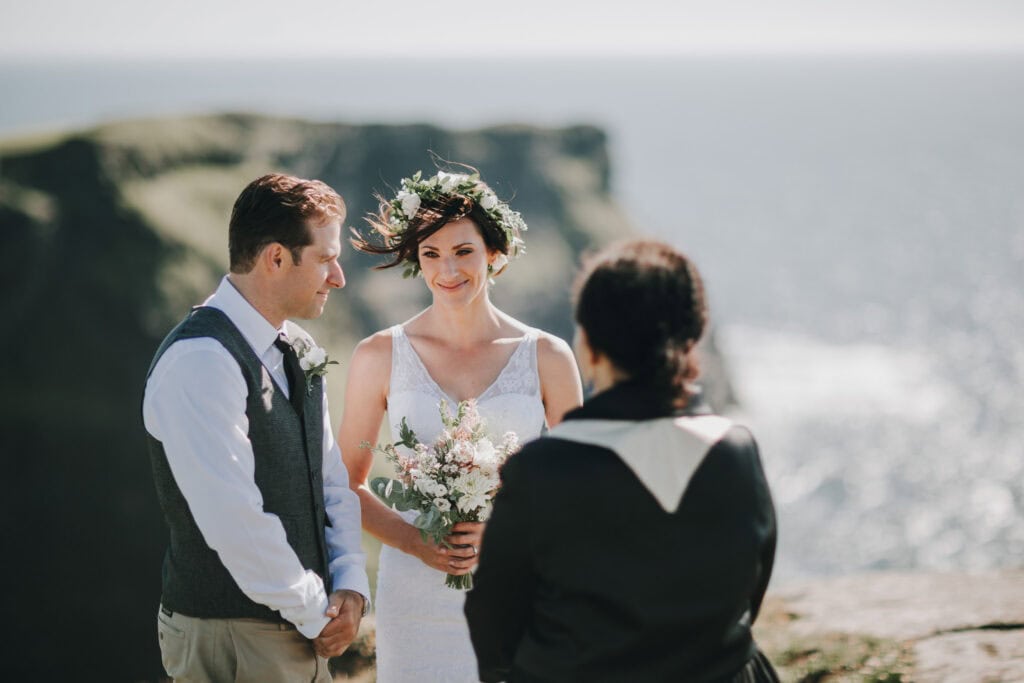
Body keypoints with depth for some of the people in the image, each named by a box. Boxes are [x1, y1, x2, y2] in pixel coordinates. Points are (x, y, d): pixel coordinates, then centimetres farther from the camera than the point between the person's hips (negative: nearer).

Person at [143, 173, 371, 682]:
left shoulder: (297, 350, 9)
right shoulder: (199, 360, -19)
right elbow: (235, 520, -22)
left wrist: (350, 584, 0)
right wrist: (315, 614, -13)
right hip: (230, 639, -8)